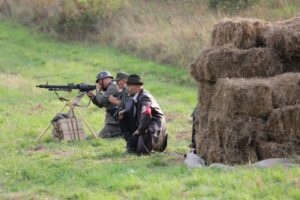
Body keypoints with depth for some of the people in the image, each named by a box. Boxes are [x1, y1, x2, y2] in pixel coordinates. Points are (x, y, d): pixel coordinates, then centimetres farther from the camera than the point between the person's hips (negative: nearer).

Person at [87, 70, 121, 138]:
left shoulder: (112, 87, -12)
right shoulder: (110, 88, 20)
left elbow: (102, 100, -20)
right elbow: (101, 105, 24)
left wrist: (98, 90, -3)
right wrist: (92, 96, 10)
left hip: (114, 121, -10)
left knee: (101, 137, -14)